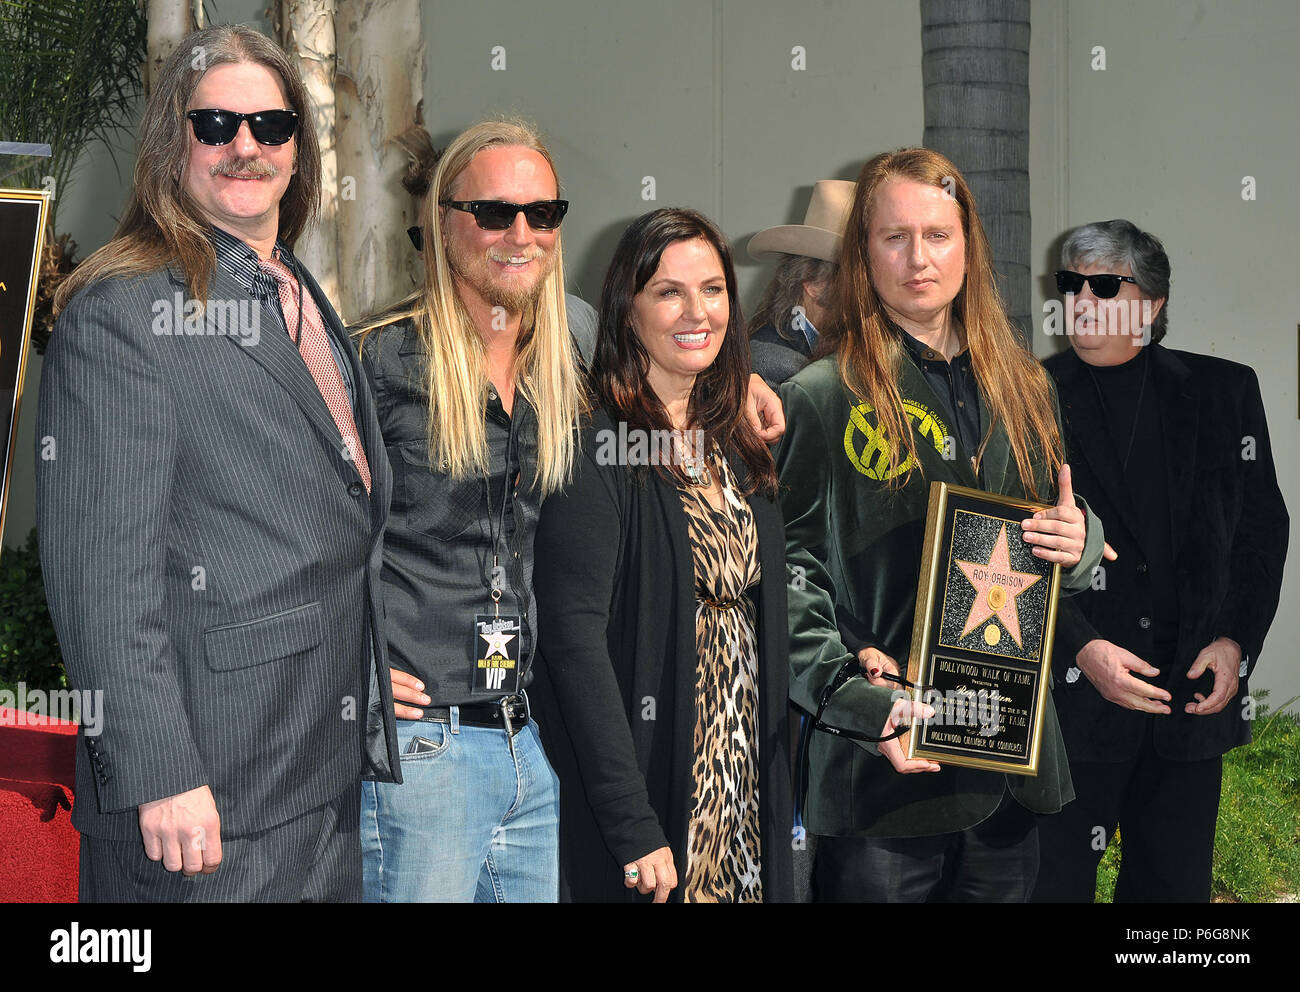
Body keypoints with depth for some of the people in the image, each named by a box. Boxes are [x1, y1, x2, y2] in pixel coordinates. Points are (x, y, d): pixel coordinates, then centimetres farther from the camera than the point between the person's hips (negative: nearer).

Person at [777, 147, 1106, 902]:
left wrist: (1080, 541, -1)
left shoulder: (1023, 387, 13)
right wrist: (858, 697, -20)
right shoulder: (822, 397, -5)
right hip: (883, 760, -5)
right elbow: (789, 569, -9)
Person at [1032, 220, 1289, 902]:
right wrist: (1082, 649, -17)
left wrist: (1236, 641, -2)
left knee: (1177, 884, 11)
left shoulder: (1225, 392, 7)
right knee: (1056, 881, 1)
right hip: (1071, 693, -2)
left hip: (1196, 692, 3)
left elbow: (1264, 526, 10)